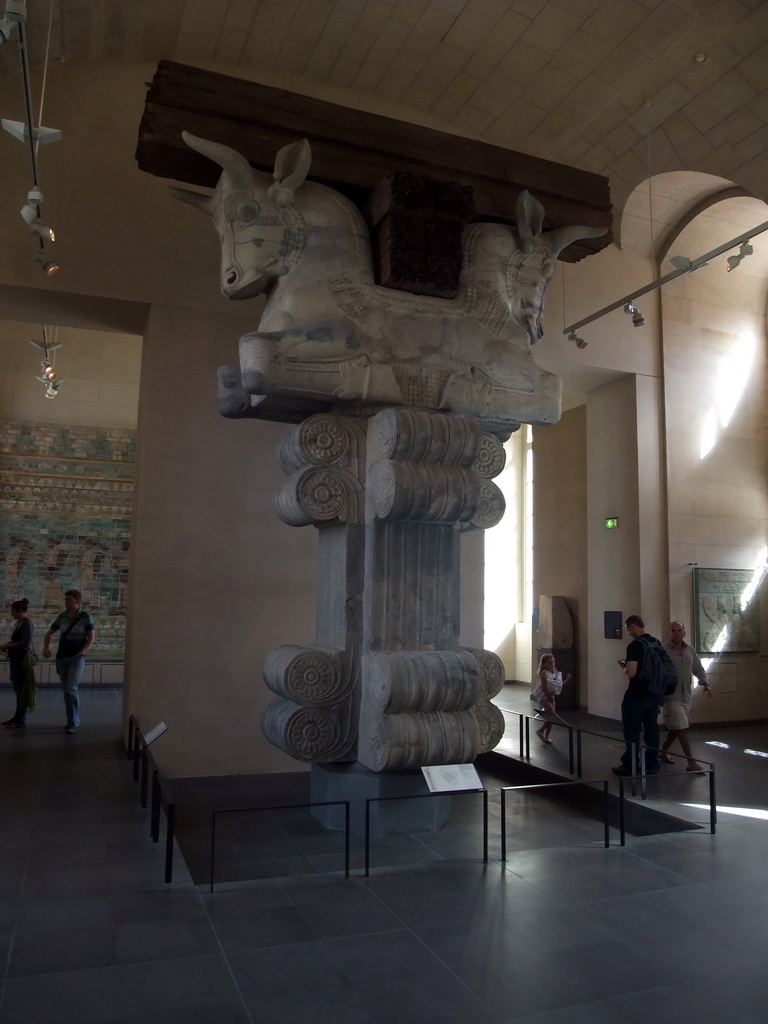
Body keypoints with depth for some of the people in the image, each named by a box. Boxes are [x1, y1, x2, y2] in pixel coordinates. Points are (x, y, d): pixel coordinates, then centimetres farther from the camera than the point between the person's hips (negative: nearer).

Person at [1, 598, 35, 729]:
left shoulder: (28, 623, -15)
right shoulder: (18, 622, 12)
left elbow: (25, 643, -21)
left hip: (22, 660, -9)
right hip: (16, 659, 9)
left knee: (21, 690, -3)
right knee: (18, 689, 16)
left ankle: (21, 722, 3)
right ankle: (17, 717, 27)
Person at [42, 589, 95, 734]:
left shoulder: (85, 617, -7)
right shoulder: (61, 617, 5)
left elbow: (91, 638, -6)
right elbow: (49, 633, 16)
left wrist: (82, 652, -19)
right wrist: (46, 648, 0)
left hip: (77, 659, -5)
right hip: (61, 658, 5)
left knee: (71, 689, -15)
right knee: (66, 691, 10)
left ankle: (73, 723, -7)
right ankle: (73, 720, 22)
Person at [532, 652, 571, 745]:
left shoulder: (555, 673, 7)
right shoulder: (544, 673, -16)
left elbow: (560, 685, 13)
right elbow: (544, 688, -20)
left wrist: (567, 680, 1)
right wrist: (550, 697, -17)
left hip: (550, 696, 8)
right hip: (543, 696, -8)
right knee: (552, 714, -17)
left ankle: (546, 737, 17)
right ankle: (541, 731, 0)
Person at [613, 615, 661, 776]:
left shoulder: (635, 646, -18)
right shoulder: (657, 644, 8)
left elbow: (631, 672, -25)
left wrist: (625, 667, -3)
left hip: (636, 696, -8)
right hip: (654, 694, 8)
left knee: (632, 732, 1)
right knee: (651, 729, 11)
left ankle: (630, 766, 6)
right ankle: (651, 765, 16)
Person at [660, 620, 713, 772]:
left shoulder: (689, 650, 8)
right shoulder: (663, 650, -11)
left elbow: (698, 668, 14)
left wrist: (705, 683, -3)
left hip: (685, 696, 6)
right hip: (671, 696, -6)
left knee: (675, 728, 16)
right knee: (682, 729, -8)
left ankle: (663, 752, 34)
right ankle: (691, 762, -4)